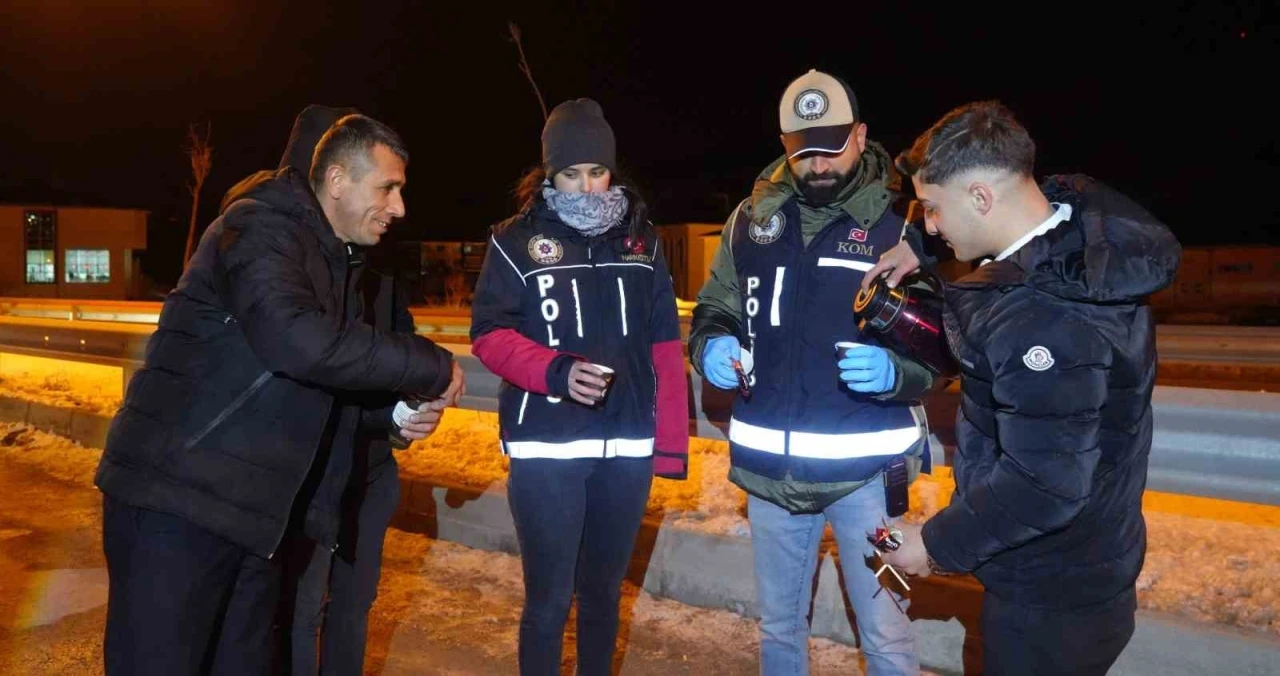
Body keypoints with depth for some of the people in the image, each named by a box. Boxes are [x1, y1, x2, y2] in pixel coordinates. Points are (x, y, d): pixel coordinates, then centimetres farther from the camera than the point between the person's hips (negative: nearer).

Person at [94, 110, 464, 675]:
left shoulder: (330, 259, 16)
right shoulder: (260, 228, -13)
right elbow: (299, 341, -33)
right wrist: (434, 368, -23)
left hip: (248, 512, 9)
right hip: (176, 502, -9)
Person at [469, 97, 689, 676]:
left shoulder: (641, 239, 10)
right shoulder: (516, 240, 0)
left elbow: (664, 347, 8)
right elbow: (489, 334, -6)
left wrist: (670, 443, 1)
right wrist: (556, 371, -24)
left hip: (628, 446, 3)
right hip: (547, 447, -3)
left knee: (603, 589, 17)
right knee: (549, 598, 1)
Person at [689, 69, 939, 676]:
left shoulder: (901, 221, -7)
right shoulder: (753, 217, 5)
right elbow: (714, 308, 13)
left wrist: (897, 371, -27)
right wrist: (711, 347, -10)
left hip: (867, 464, -3)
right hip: (769, 463, 4)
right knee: (778, 626, 21)